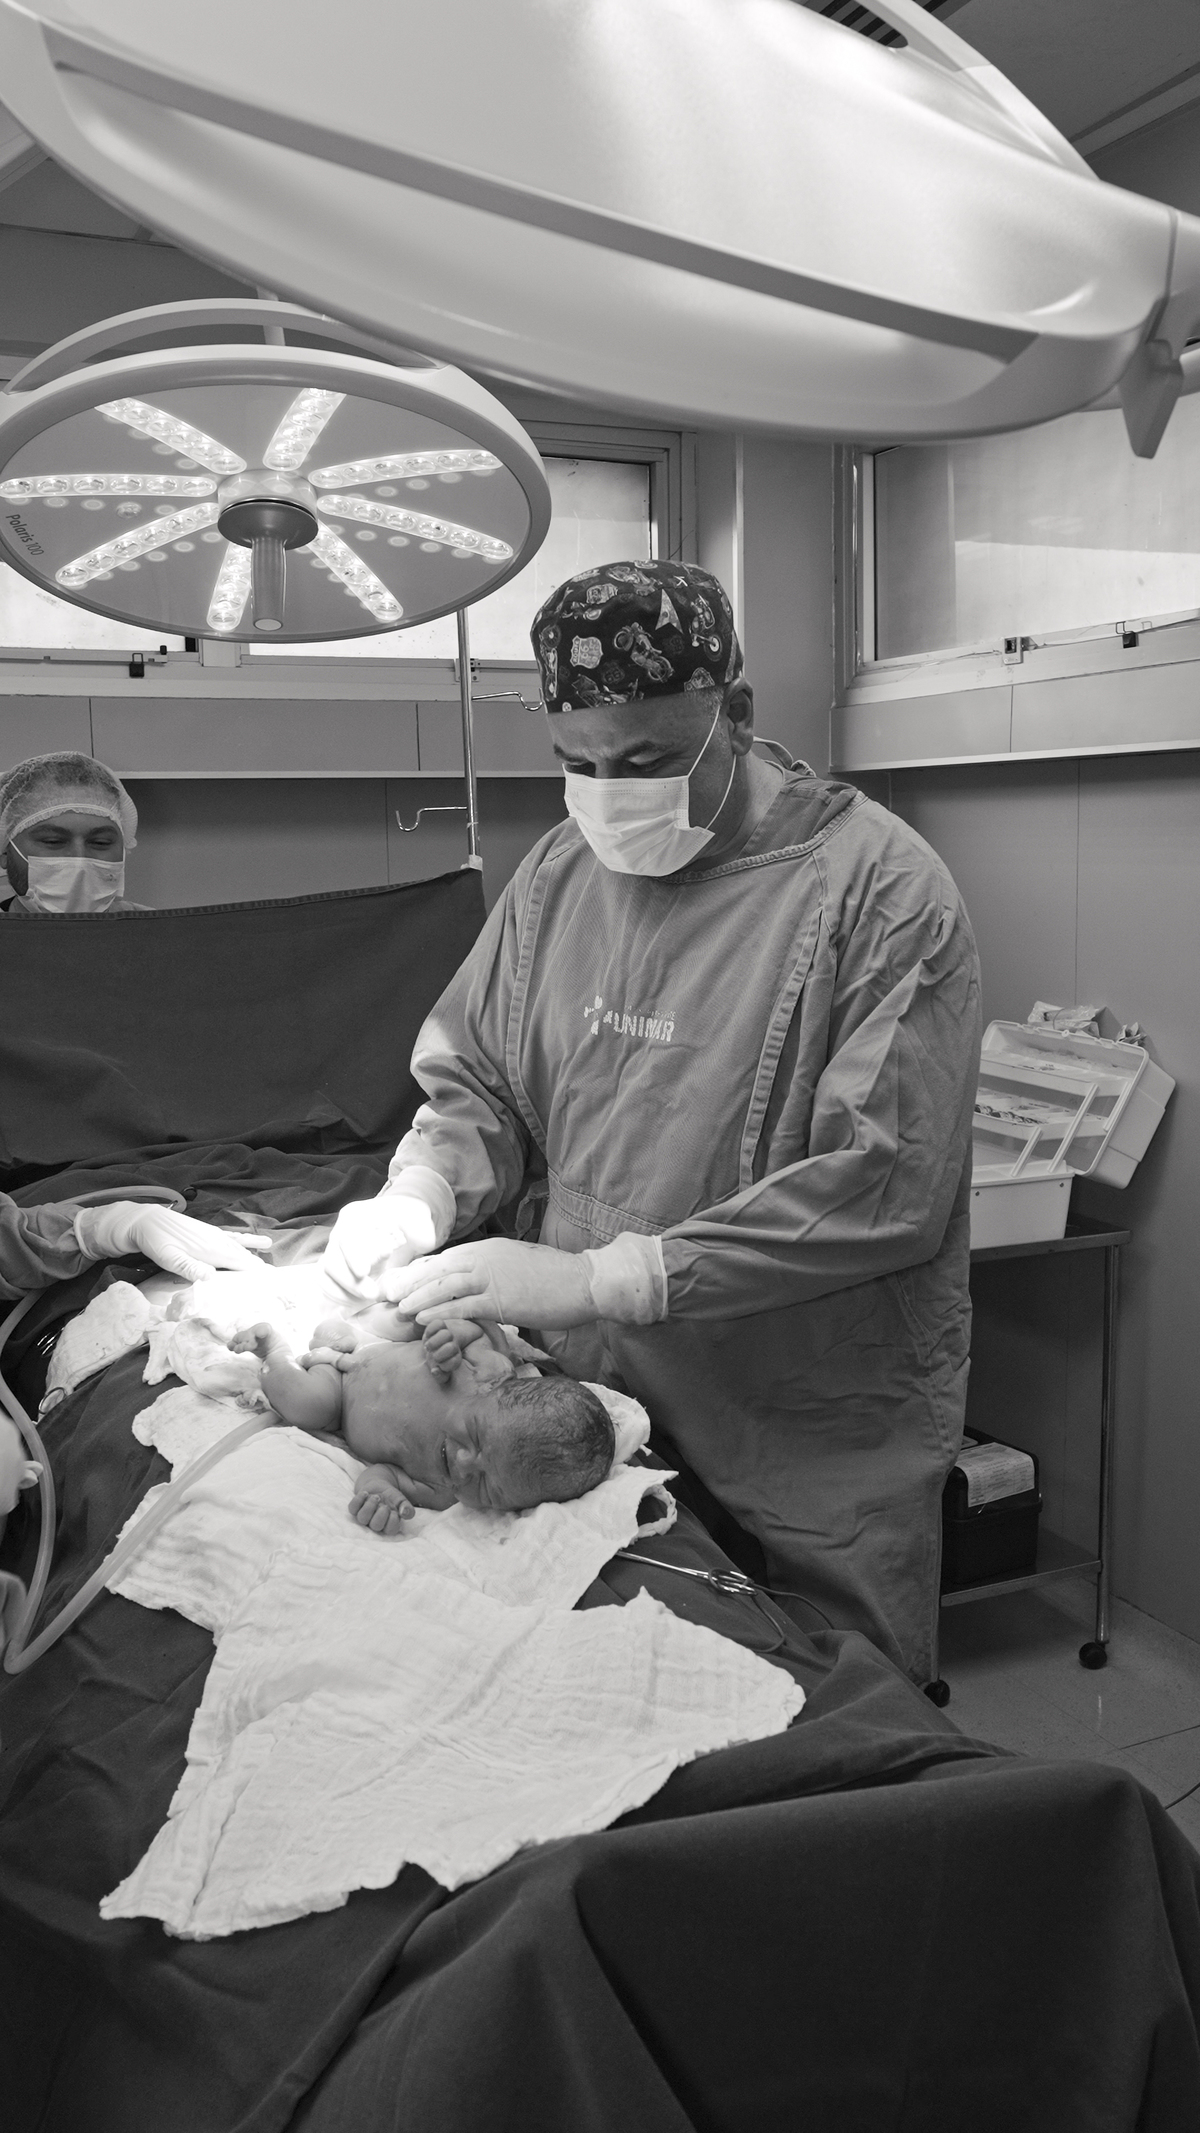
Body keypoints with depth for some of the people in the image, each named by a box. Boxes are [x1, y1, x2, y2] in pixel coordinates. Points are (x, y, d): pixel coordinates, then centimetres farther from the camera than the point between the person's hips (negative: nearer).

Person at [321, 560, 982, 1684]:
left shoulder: (880, 886, -14)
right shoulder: (558, 870, 5)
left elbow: (886, 1181, -22)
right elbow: (474, 1079, 13)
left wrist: (604, 1279, -26)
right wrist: (422, 1190, -10)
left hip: (814, 1464, -4)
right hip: (587, 1420, 5)